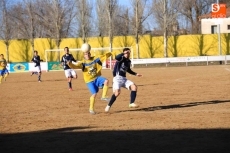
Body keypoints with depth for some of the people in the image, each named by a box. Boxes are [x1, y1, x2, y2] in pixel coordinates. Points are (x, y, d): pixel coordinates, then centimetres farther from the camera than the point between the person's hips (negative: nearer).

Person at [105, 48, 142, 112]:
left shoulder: (129, 61, 11)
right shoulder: (121, 58, -10)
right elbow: (116, 57, -36)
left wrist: (135, 74, 23)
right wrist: (124, 53, -38)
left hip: (124, 79, 7)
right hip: (118, 78, -7)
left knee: (134, 87, -9)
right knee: (117, 92, -22)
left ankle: (131, 103, -3)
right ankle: (108, 106, -5)